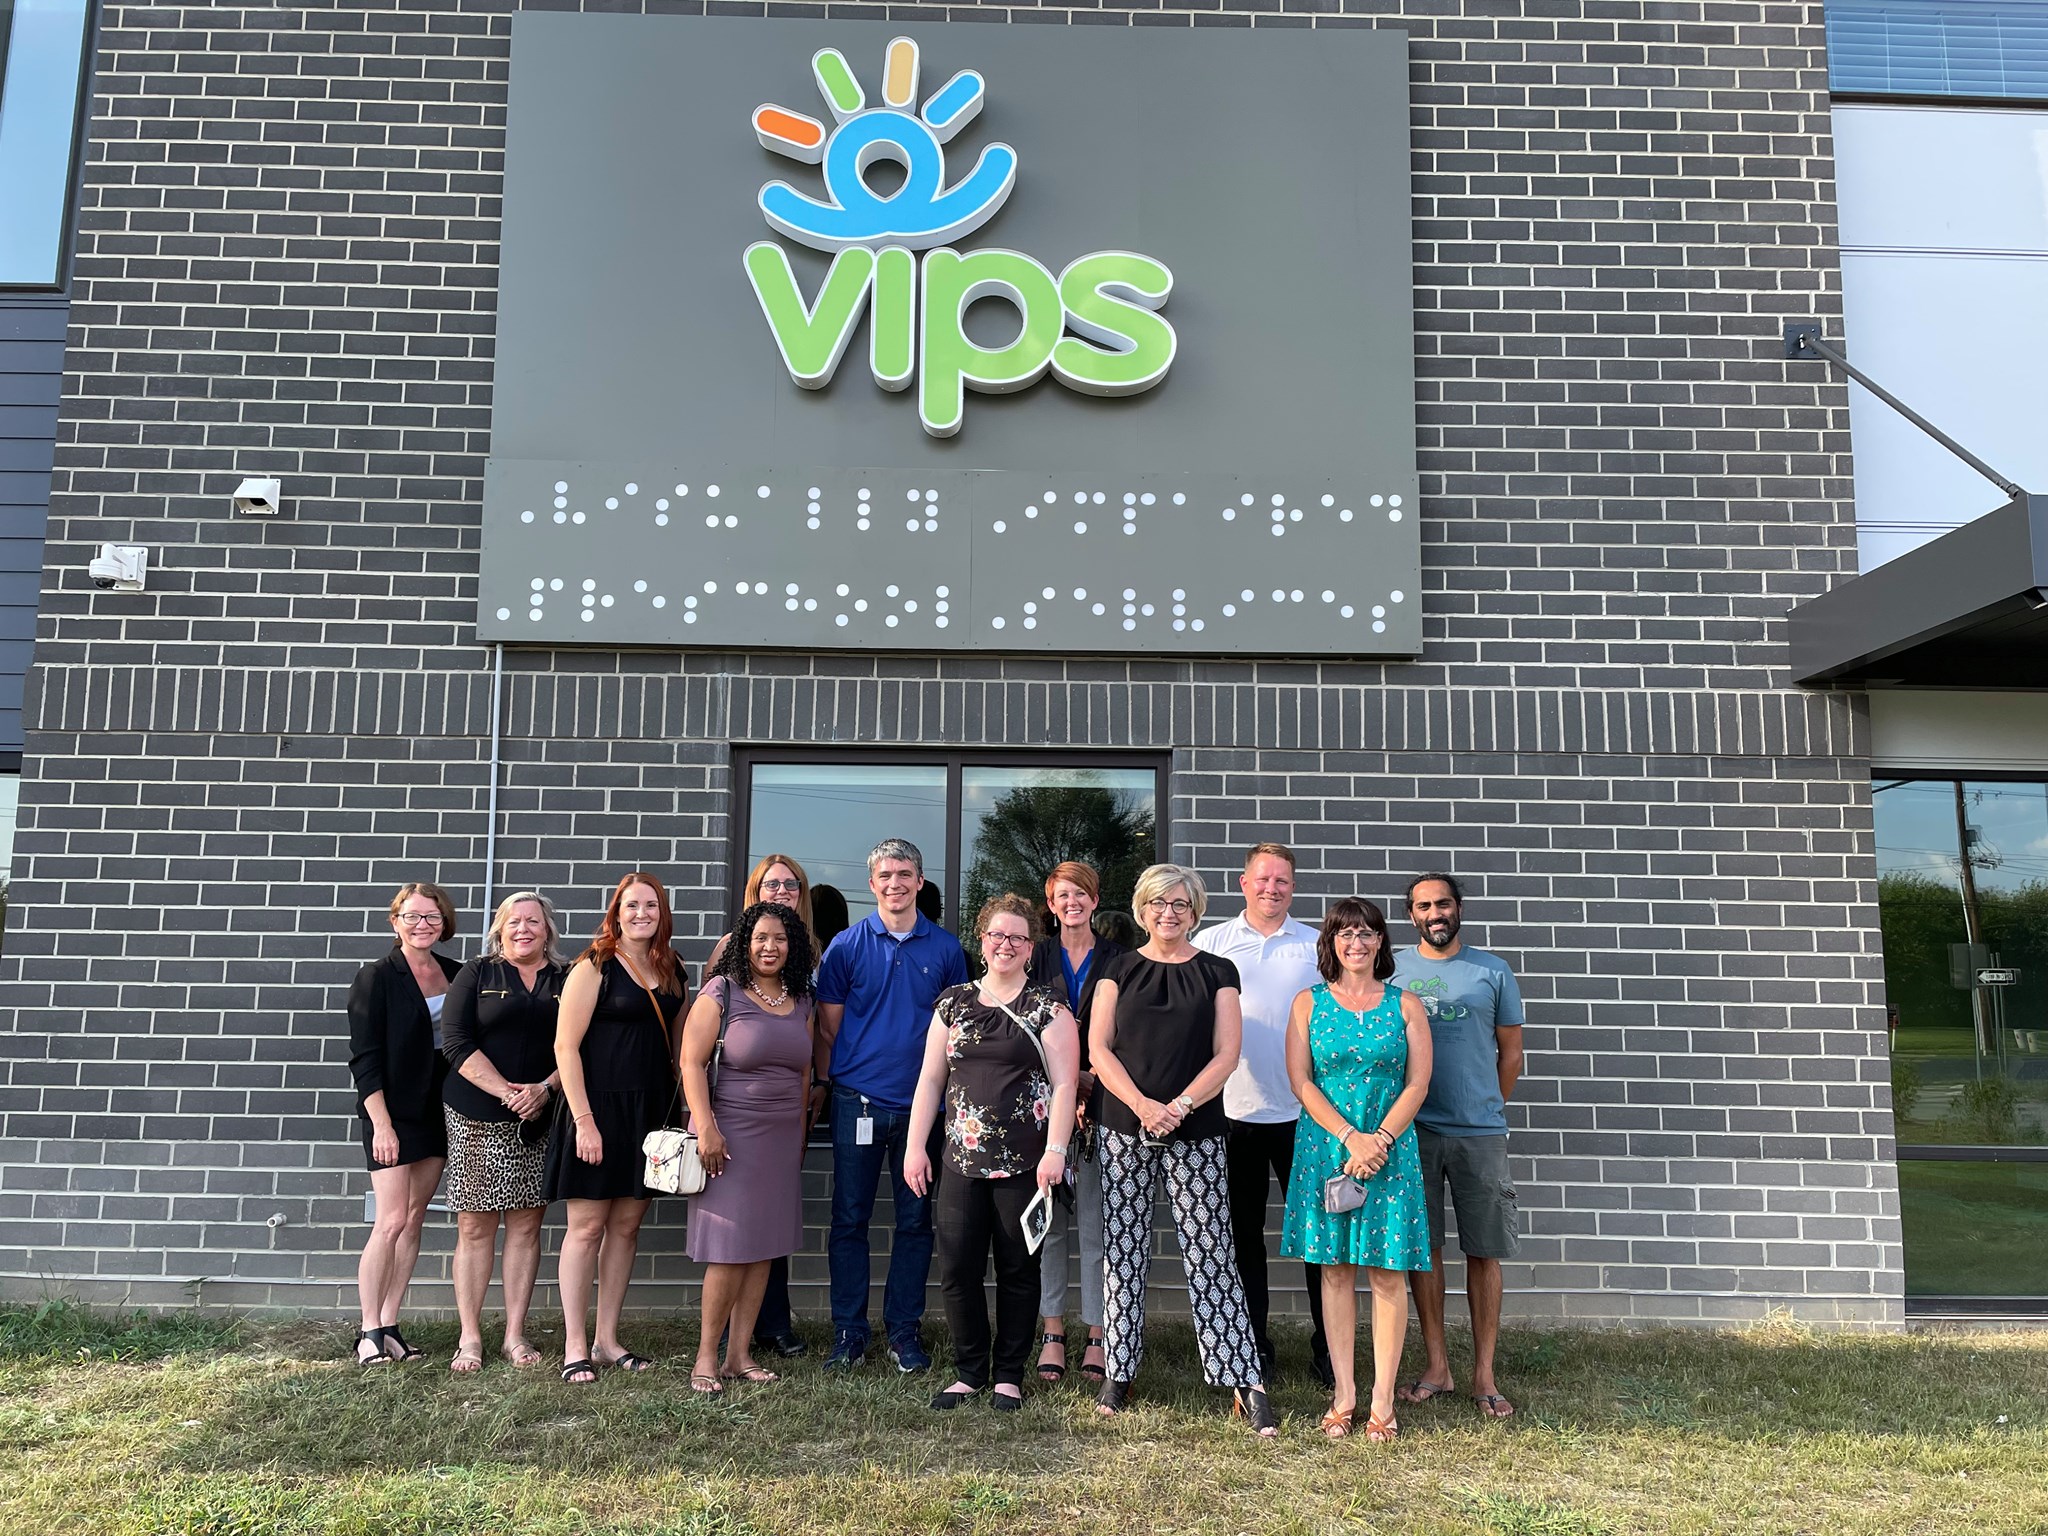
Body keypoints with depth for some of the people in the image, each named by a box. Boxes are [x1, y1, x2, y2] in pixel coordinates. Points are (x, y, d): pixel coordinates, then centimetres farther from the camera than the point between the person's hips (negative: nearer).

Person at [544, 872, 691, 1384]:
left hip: (650, 1112, 6)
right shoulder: (595, 967, -7)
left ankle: (607, 1339, 21)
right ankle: (574, 1345, 10)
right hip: (599, 1110, -6)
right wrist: (584, 1120, -16)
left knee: (626, 1226, 10)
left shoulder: (671, 971, 10)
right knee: (587, 1226, 1)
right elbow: (566, 1045, -11)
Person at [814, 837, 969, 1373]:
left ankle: (905, 1330, 19)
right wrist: (831, 1086, 1)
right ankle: (848, 1331, 16)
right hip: (858, 1102, -1)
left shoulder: (945, 948, 4)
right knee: (850, 1220, 5)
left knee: (915, 1222, 8)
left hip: (921, 1104, 1)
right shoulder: (847, 946, 1)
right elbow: (828, 1028, 5)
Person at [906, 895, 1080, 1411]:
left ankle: (1009, 1374, 21)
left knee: (1017, 1270, 6)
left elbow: (1063, 1084, -4)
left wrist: (1055, 1150, -13)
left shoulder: (1047, 1007, 1)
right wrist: (916, 1146, 6)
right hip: (962, 1160, 3)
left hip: (1024, 1163, -3)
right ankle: (969, 1370, 18)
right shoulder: (954, 1002, 11)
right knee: (956, 1268, 1)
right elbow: (930, 1078, 12)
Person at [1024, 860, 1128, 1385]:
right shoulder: (1038, 956, 9)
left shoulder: (1116, 958, 6)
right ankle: (1053, 1333, 12)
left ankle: (1097, 1336, 8)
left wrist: (1092, 1083, -11)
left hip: (1099, 1100, -1)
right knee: (1049, 1219, 3)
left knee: (1096, 1222, 0)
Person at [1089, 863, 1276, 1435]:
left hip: (1196, 1131, -1)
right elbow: (1099, 1048, 2)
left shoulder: (1217, 973, 7)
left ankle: (1245, 1382, 1)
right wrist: (1141, 1105, -12)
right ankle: (1118, 1375, 15)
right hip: (1124, 1129, 1)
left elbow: (1226, 1054, 0)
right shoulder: (1121, 969, 9)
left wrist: (1180, 1105, -14)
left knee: (1210, 1254, -3)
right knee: (1122, 1252, 5)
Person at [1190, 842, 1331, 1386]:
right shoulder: (1211, 944, 5)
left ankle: (1326, 1345, 17)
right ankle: (1253, 1345, 22)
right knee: (1244, 1232, 9)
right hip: (1233, 1111, 0)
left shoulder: (1317, 946, 6)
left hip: (1304, 1111, 0)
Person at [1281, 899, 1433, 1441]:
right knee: (1335, 1269, 3)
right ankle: (1343, 1395, 11)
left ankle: (1382, 1400, 6)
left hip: (1391, 1147, 0)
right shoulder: (1309, 1004, 6)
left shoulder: (1405, 1005, 6)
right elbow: (1301, 1081, -1)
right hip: (1325, 1147, 0)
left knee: (1387, 1270, -1)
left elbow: (1418, 1083, 0)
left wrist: (1379, 1140, -13)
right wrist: (1350, 1138, -12)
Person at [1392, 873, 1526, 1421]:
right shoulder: (1392, 969, 5)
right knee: (1423, 1246, 5)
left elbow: (1510, 1052, 11)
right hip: (1413, 1129, 1)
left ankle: (1483, 1374, 12)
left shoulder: (1493, 972, 5)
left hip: (1480, 1132, 0)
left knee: (1484, 1251, 3)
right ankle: (1436, 1365, 17)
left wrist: (1485, 1110, 10)